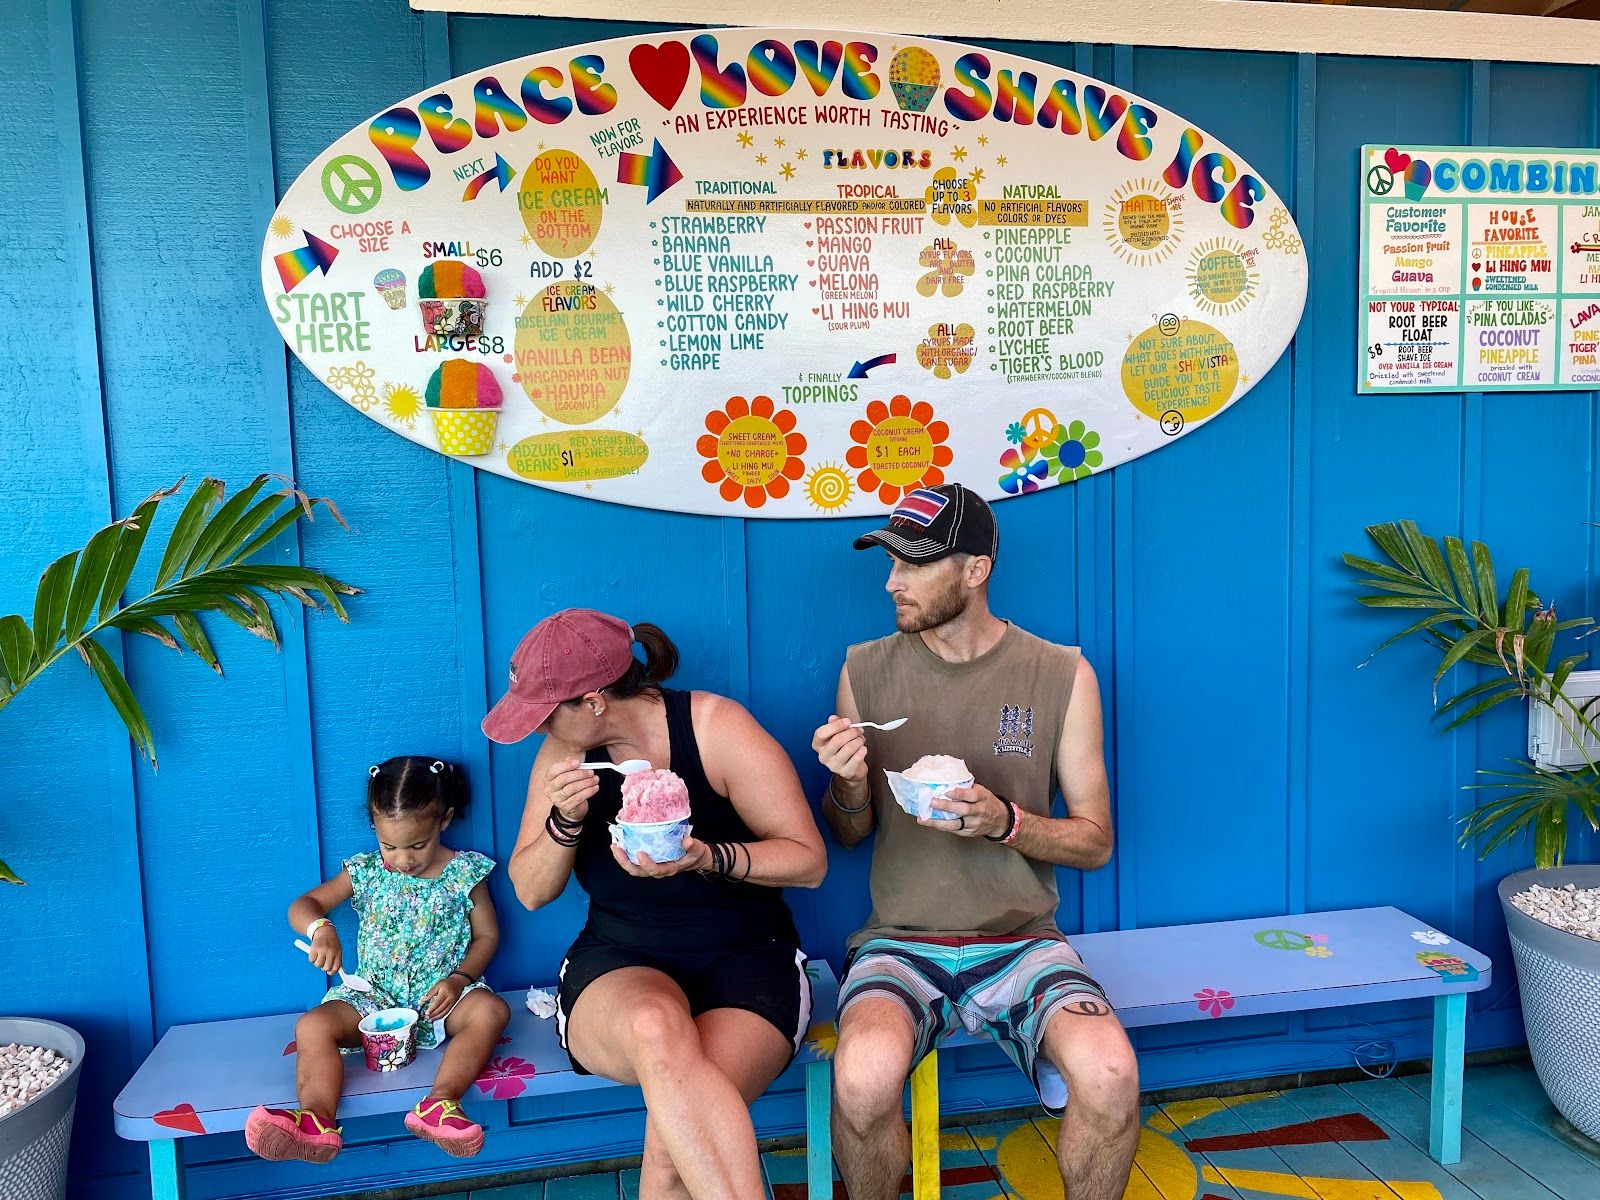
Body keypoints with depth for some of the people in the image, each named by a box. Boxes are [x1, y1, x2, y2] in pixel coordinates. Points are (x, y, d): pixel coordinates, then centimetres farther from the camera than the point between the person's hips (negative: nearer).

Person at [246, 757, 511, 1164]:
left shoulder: (464, 873, -2)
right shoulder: (367, 871, 3)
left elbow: (486, 934, 3)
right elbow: (303, 906, 2)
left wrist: (459, 979, -15)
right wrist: (320, 929, -22)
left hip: (440, 994, -2)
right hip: (373, 994, 2)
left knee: (491, 1010, -32)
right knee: (313, 1026, -25)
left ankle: (440, 1101, -45)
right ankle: (316, 1119, -43)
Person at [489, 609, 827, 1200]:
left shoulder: (715, 727, -10)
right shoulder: (563, 753, 2)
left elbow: (809, 860, -8)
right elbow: (531, 892, 6)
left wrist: (707, 858, -26)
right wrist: (565, 820, -14)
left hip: (745, 958, -2)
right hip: (619, 965, 3)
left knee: (673, 1143, -32)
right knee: (656, 1027, -36)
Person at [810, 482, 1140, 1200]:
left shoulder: (1061, 675, -2)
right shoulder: (866, 669, 2)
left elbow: (1095, 840, 2)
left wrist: (1006, 822, -17)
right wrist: (848, 786, -13)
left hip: (1021, 942, 0)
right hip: (902, 942, 0)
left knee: (1110, 1074, -27)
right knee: (863, 1076, -30)